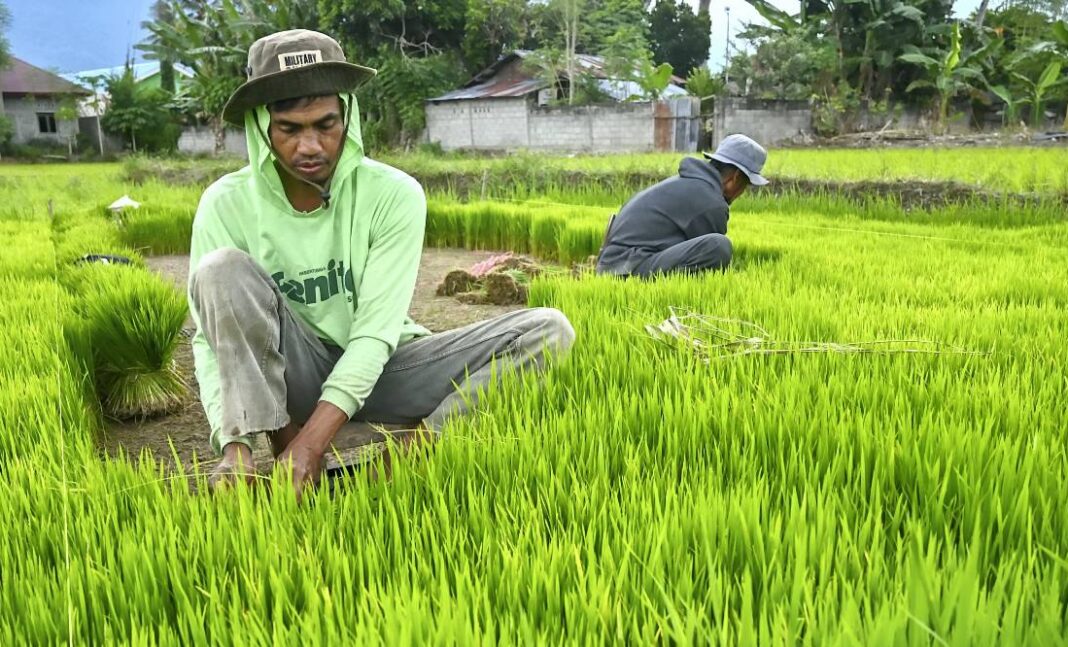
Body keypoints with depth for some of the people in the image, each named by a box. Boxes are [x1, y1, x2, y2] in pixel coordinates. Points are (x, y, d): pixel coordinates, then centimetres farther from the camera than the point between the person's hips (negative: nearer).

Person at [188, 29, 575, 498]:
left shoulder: (393, 195, -15)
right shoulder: (226, 204, -11)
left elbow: (375, 331, -20)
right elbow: (211, 337, -13)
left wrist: (311, 443, -30)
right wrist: (233, 445, -30)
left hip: (379, 369, 0)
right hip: (291, 378, 0)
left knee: (548, 330, -18)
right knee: (223, 269, -27)